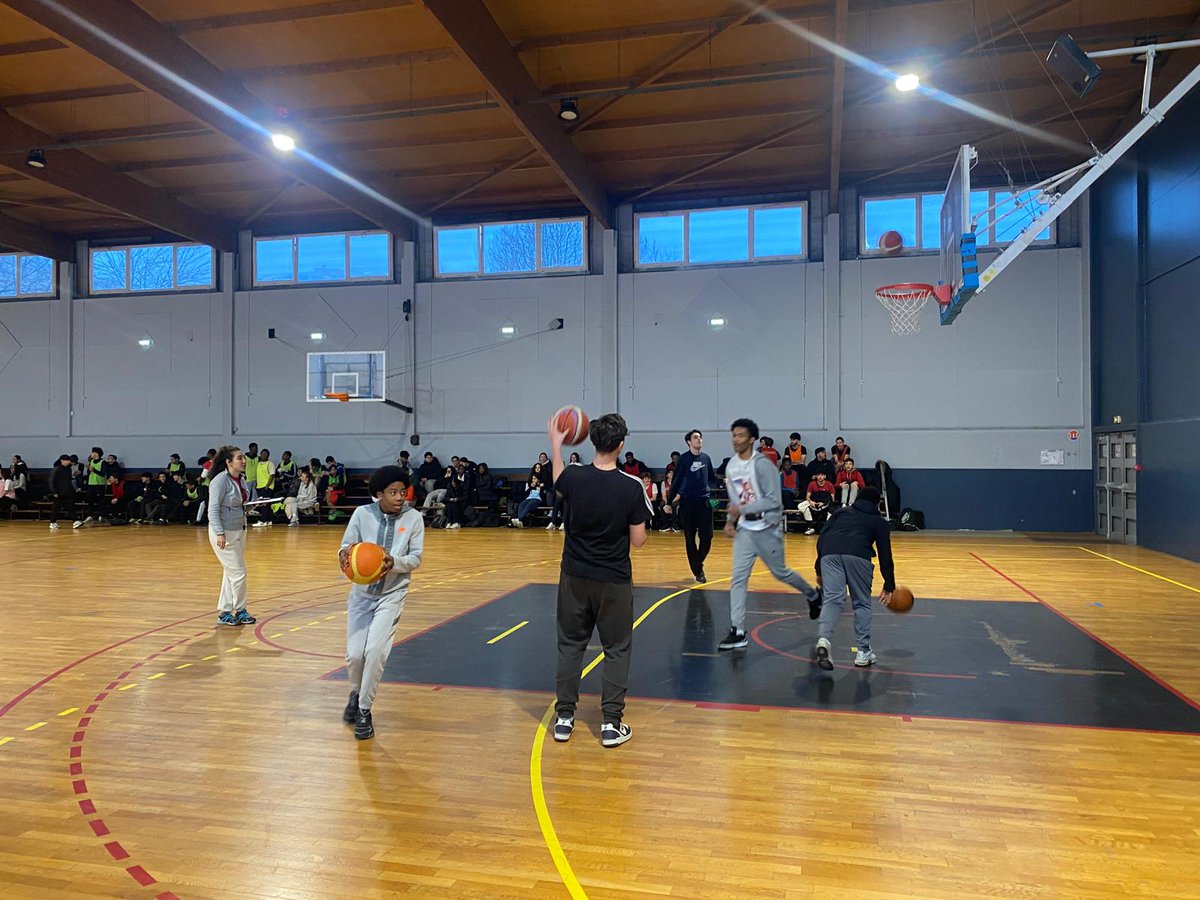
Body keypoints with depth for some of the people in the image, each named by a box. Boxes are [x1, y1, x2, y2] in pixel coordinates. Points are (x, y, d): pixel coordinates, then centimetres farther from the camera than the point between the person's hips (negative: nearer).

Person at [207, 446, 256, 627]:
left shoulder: (241, 478, 6)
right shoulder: (220, 480, -17)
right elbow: (213, 509, -21)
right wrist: (220, 534, -27)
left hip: (239, 530, 8)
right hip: (224, 533, -8)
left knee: (230, 573, 13)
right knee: (238, 573, -2)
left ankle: (224, 611, 23)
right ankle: (239, 610, 15)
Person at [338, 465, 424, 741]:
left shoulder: (413, 518, -10)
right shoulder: (362, 514, -8)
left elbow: (416, 558, -8)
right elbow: (346, 546, -4)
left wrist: (393, 561, -28)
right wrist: (345, 553, -28)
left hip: (392, 594, -1)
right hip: (361, 592, 2)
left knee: (375, 651, -16)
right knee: (354, 655, 0)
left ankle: (364, 710, 4)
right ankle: (357, 692, 34)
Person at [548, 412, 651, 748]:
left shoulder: (574, 478, -9)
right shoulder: (631, 487, -15)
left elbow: (558, 478, 17)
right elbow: (638, 541, -9)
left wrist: (556, 443, 32)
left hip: (575, 577, 2)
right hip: (614, 581, -2)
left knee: (570, 645, 14)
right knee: (616, 649, 10)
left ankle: (564, 718, 21)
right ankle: (611, 723, 11)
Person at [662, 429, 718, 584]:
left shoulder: (706, 458, 7)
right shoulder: (684, 458, -4)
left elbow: (712, 477, 16)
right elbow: (676, 481, -3)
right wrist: (668, 502, -4)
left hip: (704, 501, 3)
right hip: (687, 502, -3)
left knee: (707, 536, -1)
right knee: (690, 539, 3)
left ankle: (699, 563, 23)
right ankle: (697, 571, 13)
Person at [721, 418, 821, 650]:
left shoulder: (763, 465, -18)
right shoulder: (731, 465, 4)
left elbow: (774, 501, -21)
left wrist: (742, 509, -26)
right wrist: (730, 520, -1)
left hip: (767, 528, -5)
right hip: (744, 529, 6)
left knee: (780, 572, 12)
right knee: (738, 577, -5)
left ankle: (813, 595, 41)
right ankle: (738, 632, -3)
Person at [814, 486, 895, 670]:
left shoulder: (840, 512, 33)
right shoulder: (879, 522, 28)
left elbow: (821, 540, 23)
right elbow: (885, 554, 25)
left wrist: (819, 571, 27)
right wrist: (889, 586, 32)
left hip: (829, 555, 2)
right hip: (858, 556, -1)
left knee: (832, 600, -2)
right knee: (862, 604, 14)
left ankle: (824, 639, -26)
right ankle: (863, 652, 14)